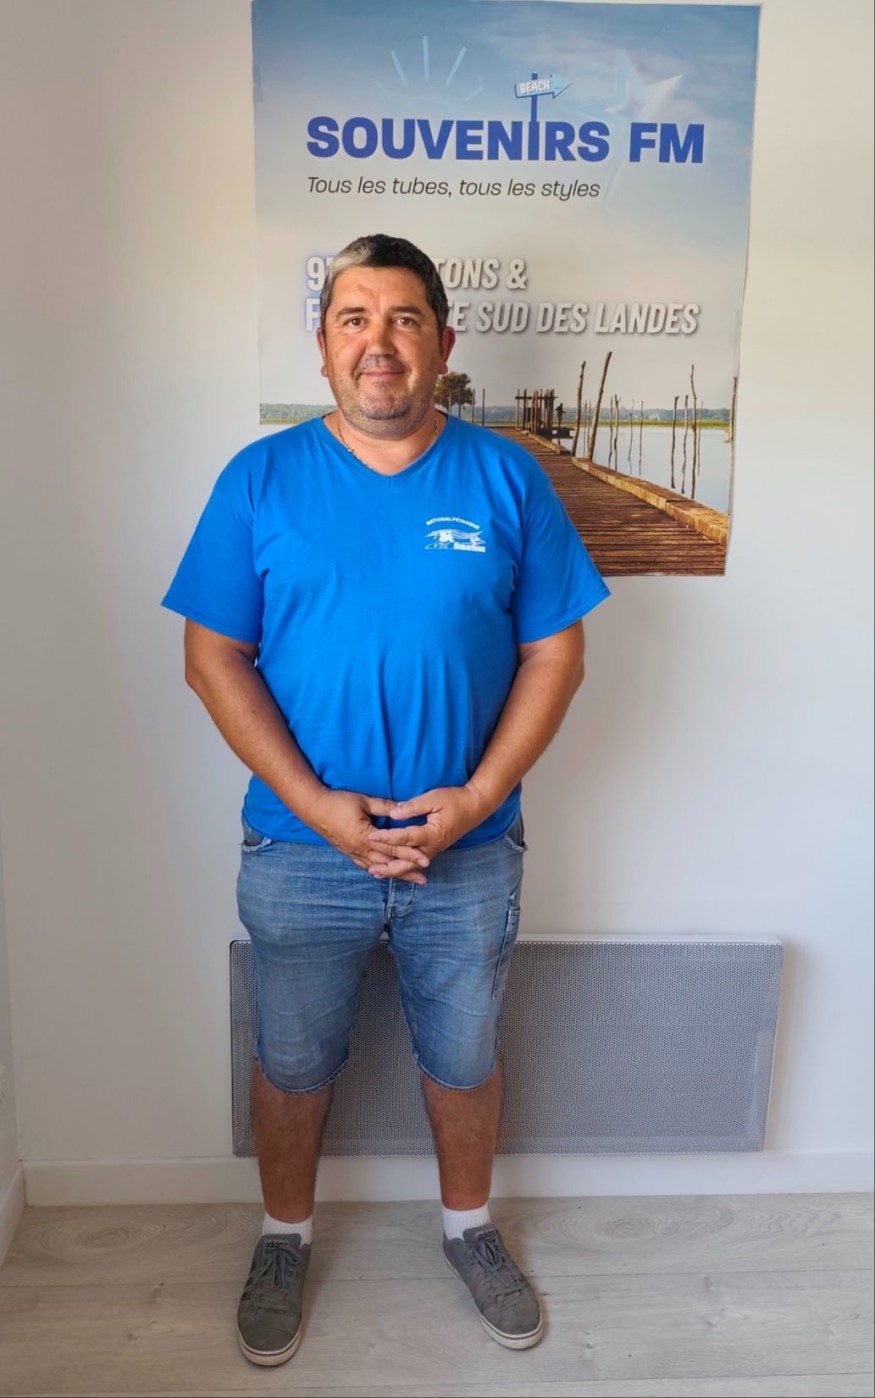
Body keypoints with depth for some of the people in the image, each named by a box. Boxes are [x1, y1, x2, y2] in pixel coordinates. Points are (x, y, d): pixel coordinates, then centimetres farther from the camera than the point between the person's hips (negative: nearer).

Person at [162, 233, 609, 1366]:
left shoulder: (505, 478, -3)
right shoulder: (261, 479, -4)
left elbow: (555, 652, -3)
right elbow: (213, 656, -6)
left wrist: (476, 798, -14)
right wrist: (317, 805, -16)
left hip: (469, 847, 1)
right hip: (301, 847, 0)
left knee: (465, 1060, 19)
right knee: (293, 1064, 18)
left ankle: (469, 1228, 47)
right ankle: (285, 1240, 46)